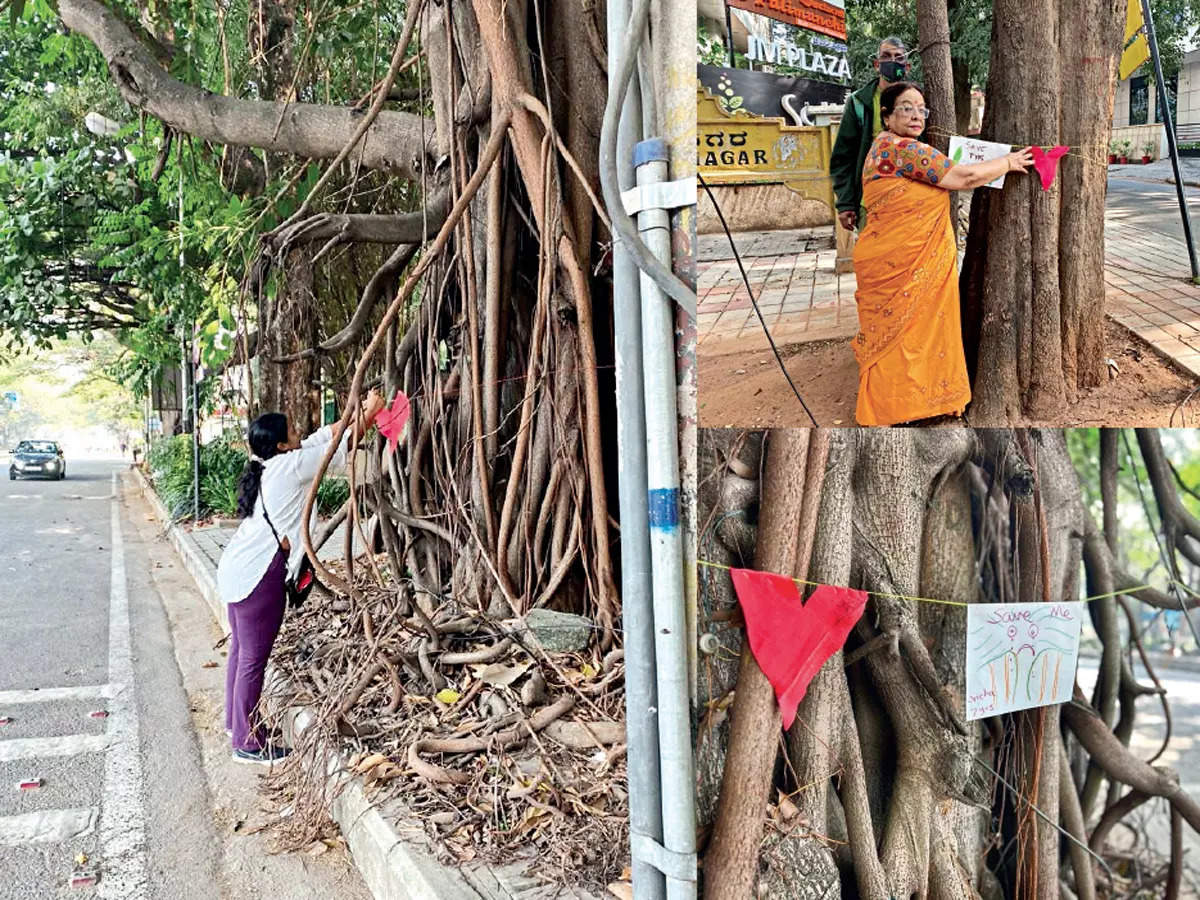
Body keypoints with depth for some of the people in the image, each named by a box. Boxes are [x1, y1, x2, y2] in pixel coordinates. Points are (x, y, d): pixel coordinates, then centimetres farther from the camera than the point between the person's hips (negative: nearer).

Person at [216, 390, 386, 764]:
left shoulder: (265, 465, 10)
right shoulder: (291, 466, -15)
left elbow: (321, 438, 18)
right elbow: (341, 448, -6)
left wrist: (354, 412, 19)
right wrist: (370, 415, 6)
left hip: (237, 568, 10)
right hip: (258, 575, -10)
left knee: (241, 649, 20)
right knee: (254, 657, -2)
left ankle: (237, 722, 34)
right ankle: (247, 742, 6)